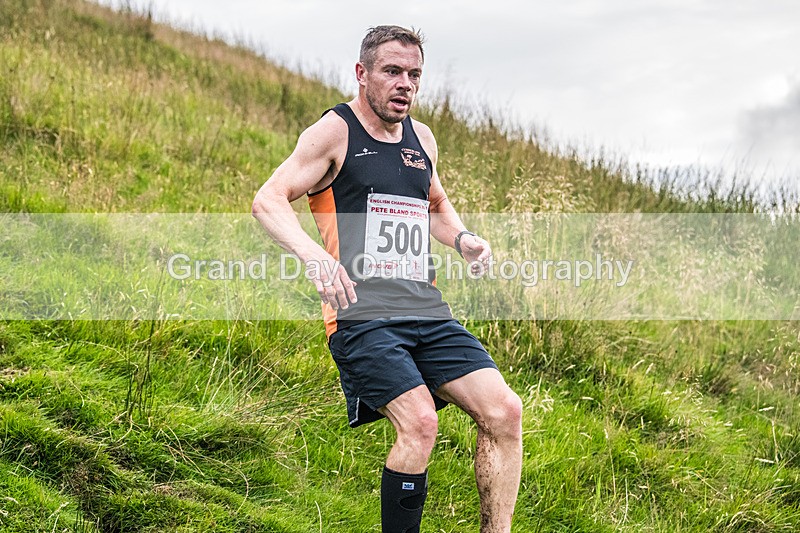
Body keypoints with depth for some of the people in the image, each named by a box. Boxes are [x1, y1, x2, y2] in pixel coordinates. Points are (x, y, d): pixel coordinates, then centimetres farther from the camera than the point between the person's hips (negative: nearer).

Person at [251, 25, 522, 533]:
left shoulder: (422, 138, 18)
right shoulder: (334, 133, 0)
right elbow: (268, 201, -11)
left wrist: (462, 237, 13)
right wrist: (314, 253, -29)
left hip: (427, 313, 6)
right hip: (361, 315, -6)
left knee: (504, 411, -10)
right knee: (419, 424, -25)